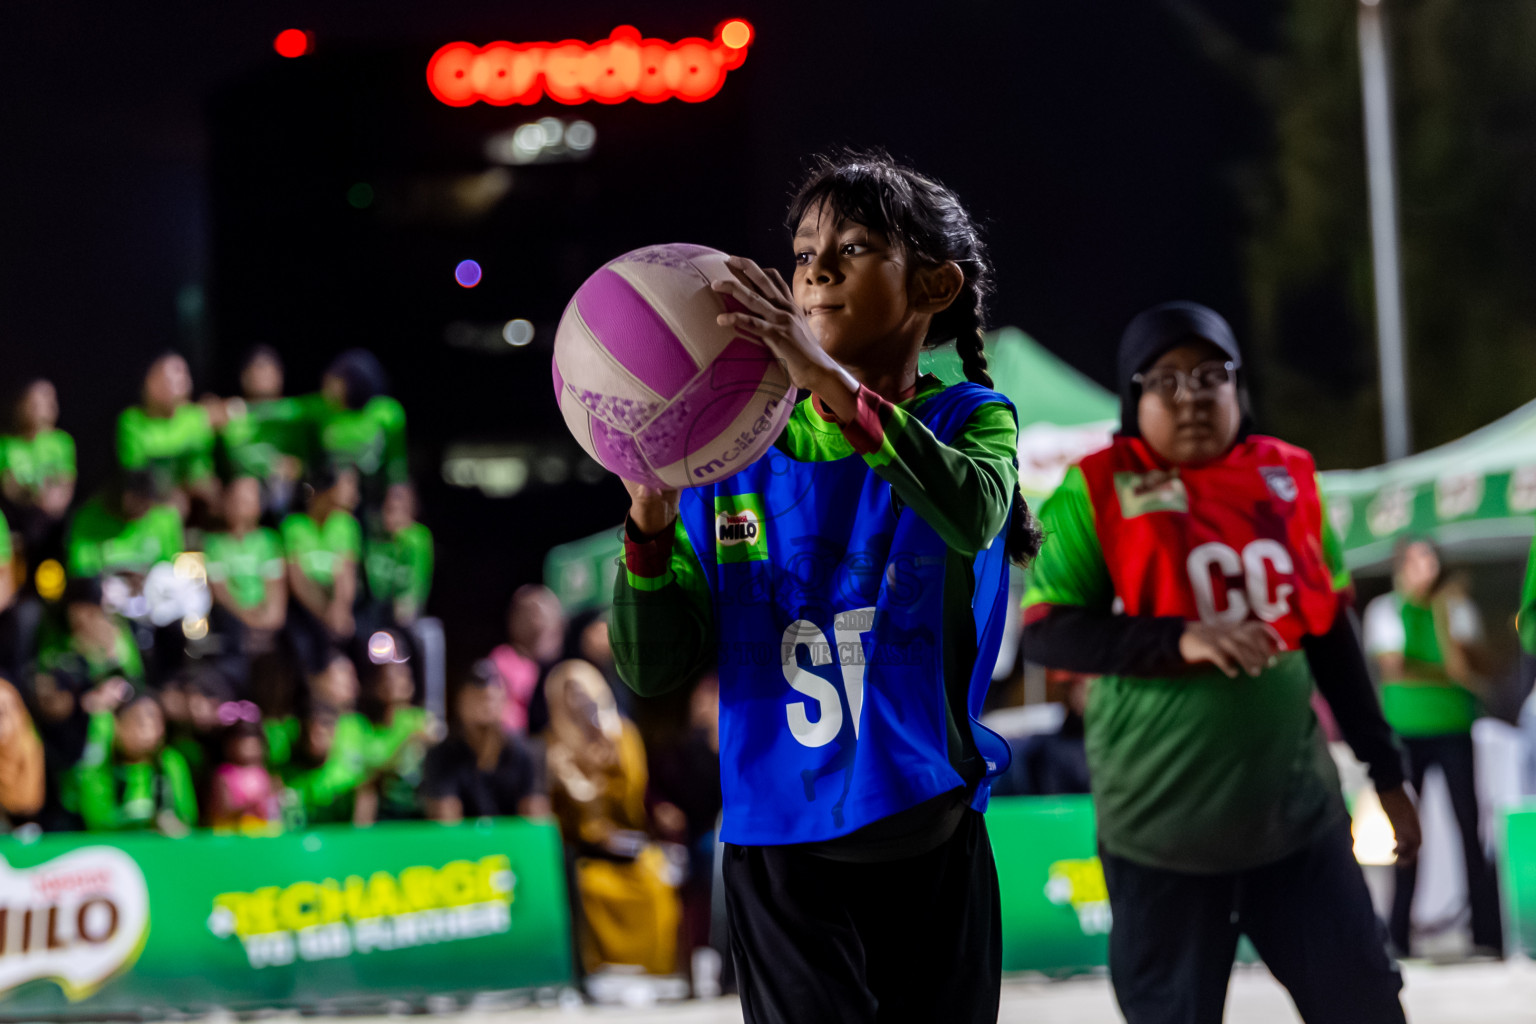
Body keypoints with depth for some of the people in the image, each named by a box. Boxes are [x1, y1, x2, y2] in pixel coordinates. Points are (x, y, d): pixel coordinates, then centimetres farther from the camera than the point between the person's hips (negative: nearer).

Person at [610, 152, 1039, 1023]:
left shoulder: (970, 419, 0)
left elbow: (972, 514, -27)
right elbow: (656, 671, -2)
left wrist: (834, 382, -38)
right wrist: (651, 524, -19)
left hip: (933, 851, 0)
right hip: (781, 850, 0)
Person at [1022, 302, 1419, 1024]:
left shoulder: (1285, 479, 7)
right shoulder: (1098, 491, -4)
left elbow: (1332, 635, 14)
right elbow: (1045, 634, -9)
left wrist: (1386, 772, 16)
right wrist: (1182, 640, -21)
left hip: (1298, 808, 3)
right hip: (1163, 821, -3)